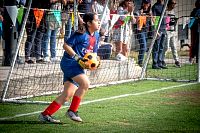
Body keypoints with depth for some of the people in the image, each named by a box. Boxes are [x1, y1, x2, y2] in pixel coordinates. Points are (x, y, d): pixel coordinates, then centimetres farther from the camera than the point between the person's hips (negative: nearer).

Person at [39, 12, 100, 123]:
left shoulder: (96, 36, 14)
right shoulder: (81, 34, -13)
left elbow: (93, 53, 24)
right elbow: (66, 45, -15)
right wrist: (77, 58, -21)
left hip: (78, 66, 9)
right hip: (69, 63, -9)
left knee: (67, 95, 1)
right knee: (85, 83, -24)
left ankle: (45, 114, 5)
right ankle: (72, 111, -12)